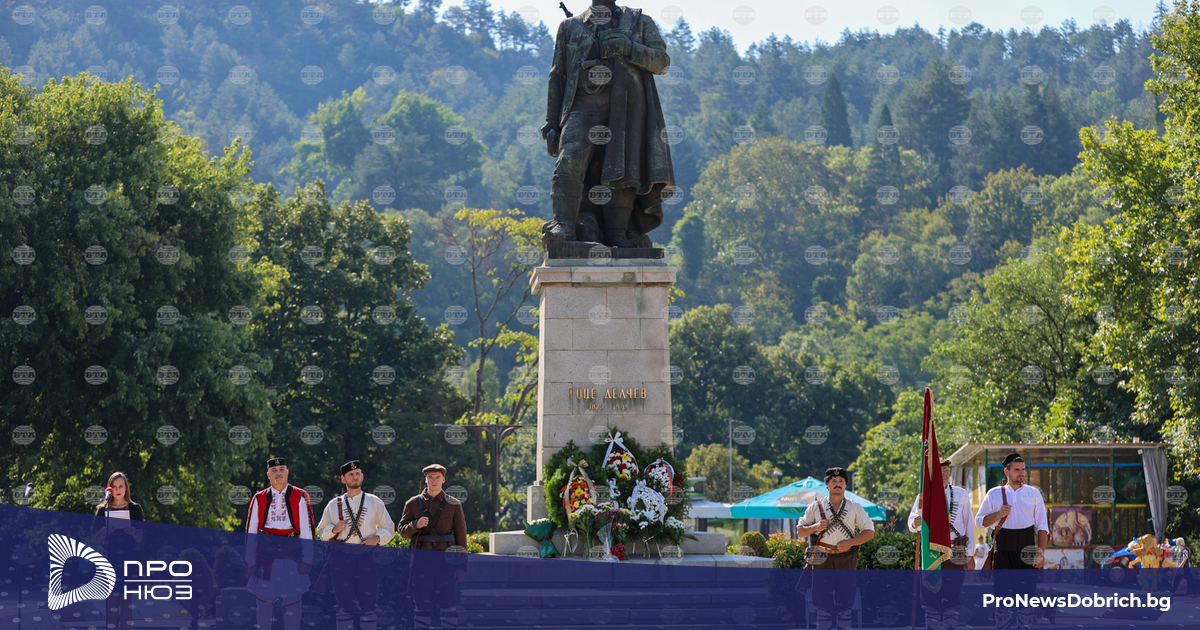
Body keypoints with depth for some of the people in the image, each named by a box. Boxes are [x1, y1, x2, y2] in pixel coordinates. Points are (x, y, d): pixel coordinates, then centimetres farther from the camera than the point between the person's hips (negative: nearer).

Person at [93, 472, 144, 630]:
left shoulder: (135, 509, 7)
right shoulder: (103, 509, 9)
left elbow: (139, 539, 5)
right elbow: (97, 540, 6)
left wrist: (132, 532, -17)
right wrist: (105, 531, -14)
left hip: (129, 558, -1)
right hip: (110, 557, 1)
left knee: (127, 599, -4)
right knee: (112, 598, -5)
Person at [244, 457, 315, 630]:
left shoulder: (300, 497, 5)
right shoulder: (259, 499, 9)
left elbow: (307, 530, 2)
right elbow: (250, 531, 9)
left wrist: (306, 559, -5)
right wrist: (251, 561, 3)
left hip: (291, 556, -1)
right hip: (265, 556, 1)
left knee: (291, 603, -1)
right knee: (264, 601, 4)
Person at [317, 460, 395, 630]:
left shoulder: (374, 502, 11)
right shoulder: (334, 505, 12)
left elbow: (388, 527, 14)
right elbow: (321, 531, 15)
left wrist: (377, 538, -6)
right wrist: (334, 530, -6)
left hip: (368, 557, -1)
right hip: (341, 557, 1)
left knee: (368, 602, -3)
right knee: (344, 602, 1)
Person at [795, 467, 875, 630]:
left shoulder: (855, 507, 11)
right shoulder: (816, 506, 11)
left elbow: (869, 532, 8)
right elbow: (799, 532, 12)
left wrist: (850, 542, -8)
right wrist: (815, 527, -9)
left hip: (847, 560, 0)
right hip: (822, 559, 0)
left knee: (844, 602, -2)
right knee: (823, 602, -2)